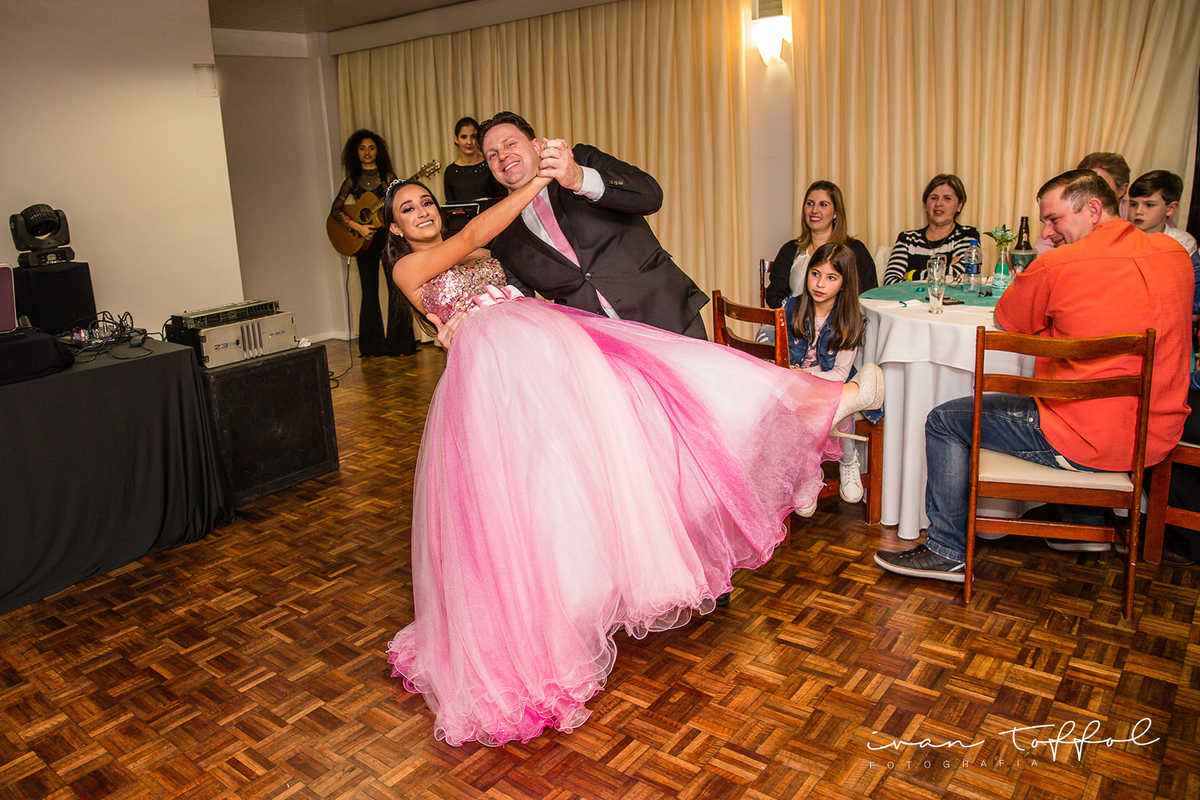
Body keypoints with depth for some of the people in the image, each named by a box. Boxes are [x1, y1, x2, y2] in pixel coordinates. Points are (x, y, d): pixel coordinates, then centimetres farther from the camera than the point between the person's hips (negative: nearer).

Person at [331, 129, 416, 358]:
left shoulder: (388, 177, 8)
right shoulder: (353, 181, 9)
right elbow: (335, 209, 0)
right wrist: (357, 227, -14)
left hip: (388, 235, -1)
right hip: (363, 239, 1)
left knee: (396, 288, -7)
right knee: (370, 292, 3)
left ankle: (398, 344, -2)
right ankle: (372, 346, 10)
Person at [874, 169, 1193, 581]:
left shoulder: (1058, 265, -16)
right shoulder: (1176, 256, 3)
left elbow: (1006, 319, 1)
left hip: (1084, 441, -7)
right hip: (1158, 437, 8)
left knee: (944, 421, 5)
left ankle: (947, 551, 13)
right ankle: (1082, 525, 44)